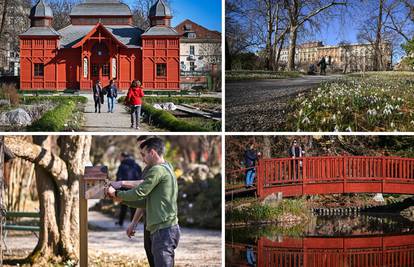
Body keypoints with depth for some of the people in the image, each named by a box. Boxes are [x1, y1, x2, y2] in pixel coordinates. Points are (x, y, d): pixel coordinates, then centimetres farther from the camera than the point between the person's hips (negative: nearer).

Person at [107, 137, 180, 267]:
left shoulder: (158, 170, -11)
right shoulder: (166, 169, 21)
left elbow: (139, 193, -13)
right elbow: (145, 202, 21)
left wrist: (116, 193, 1)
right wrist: (122, 199, 14)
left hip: (164, 229, -10)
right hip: (168, 228, 10)